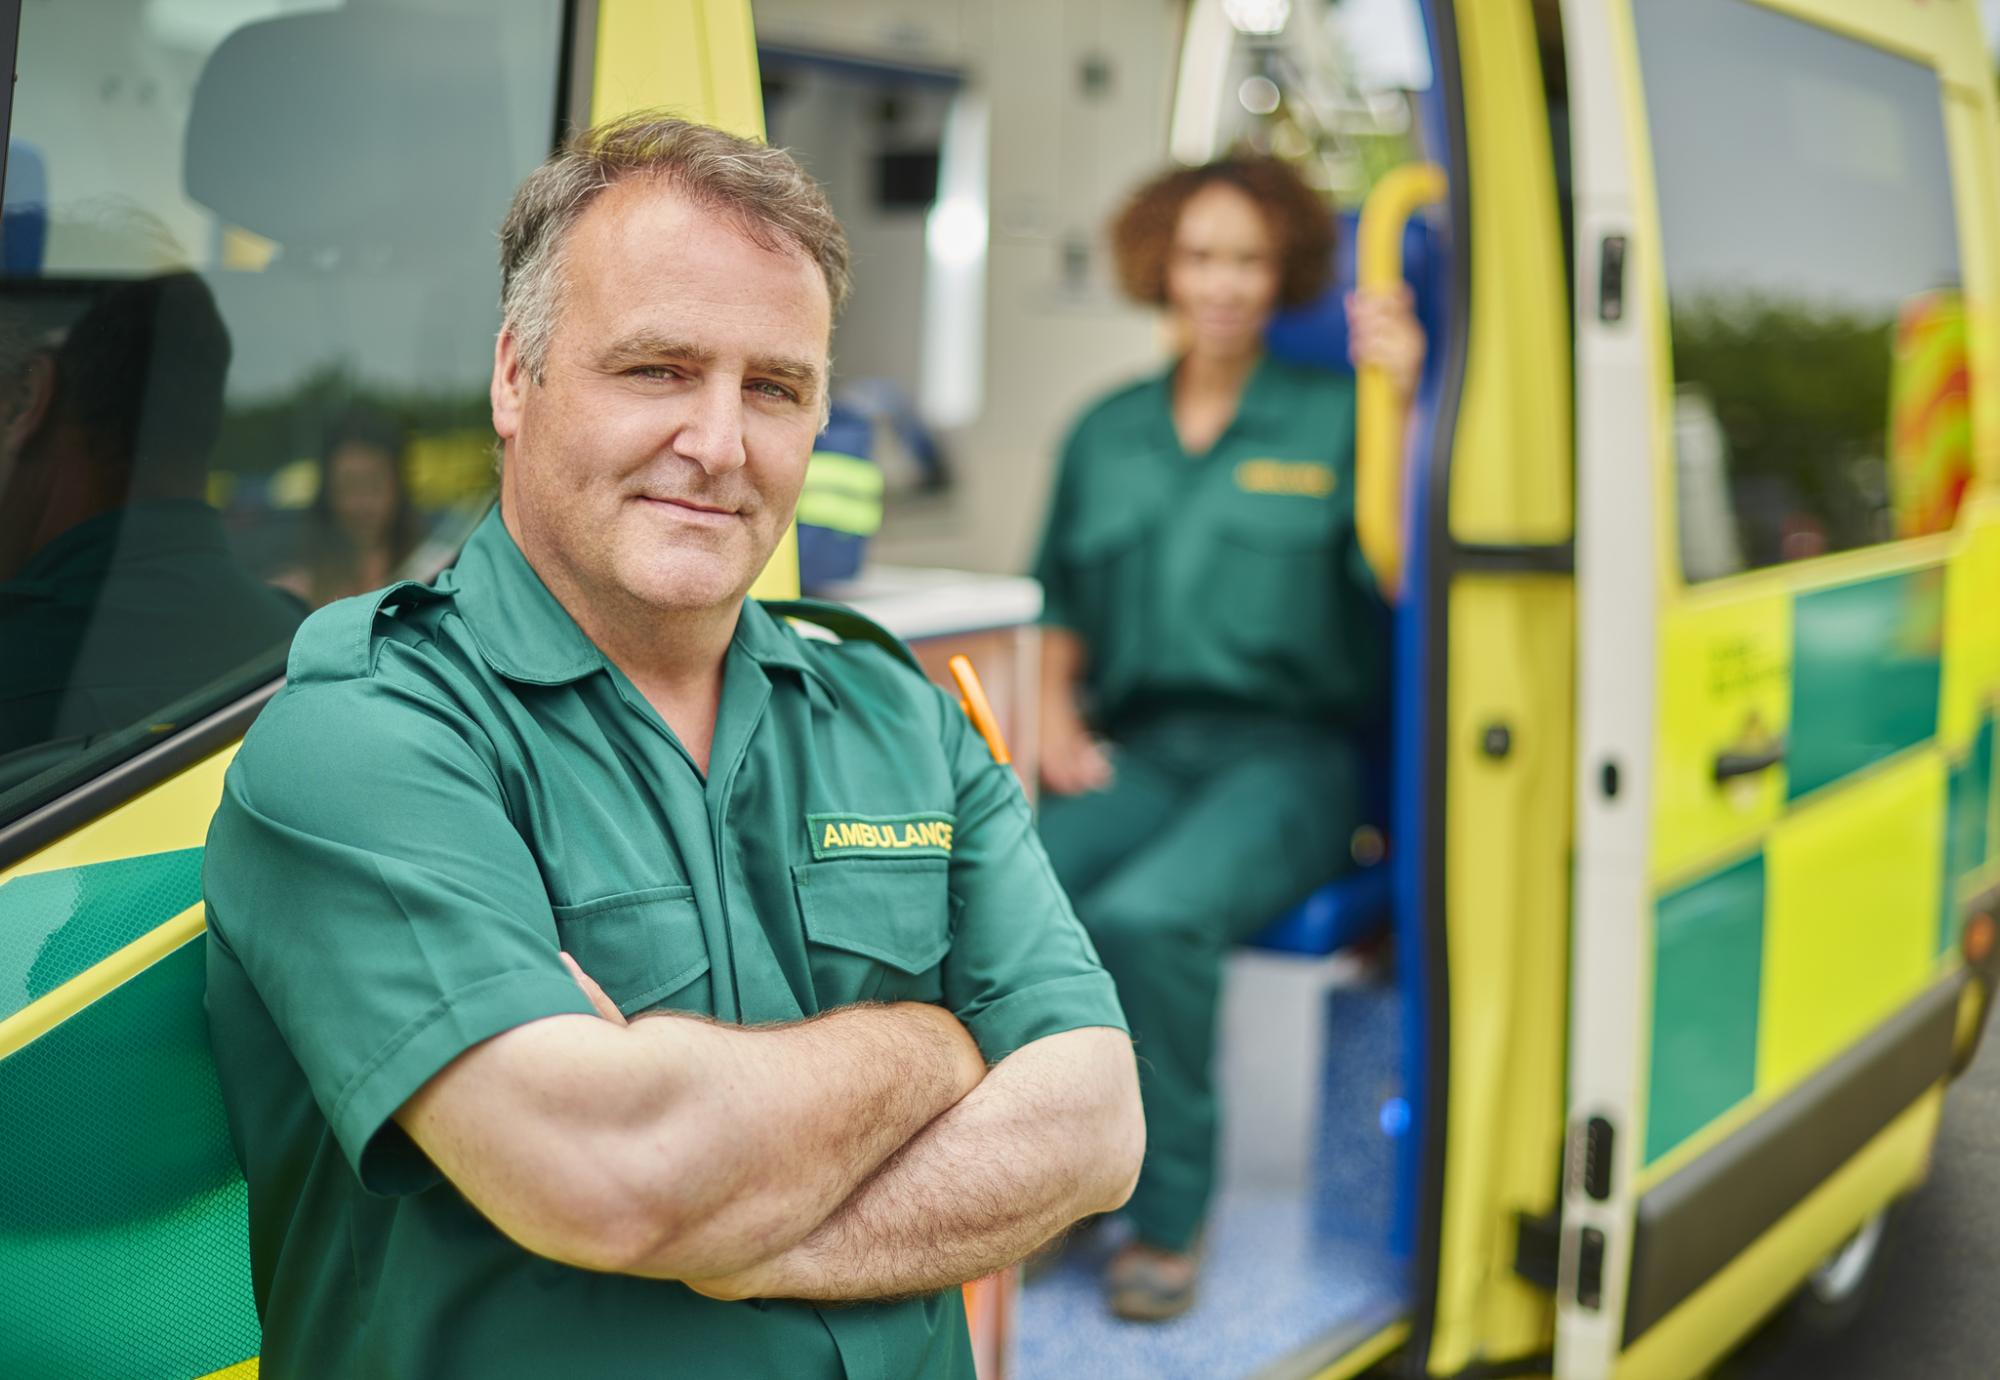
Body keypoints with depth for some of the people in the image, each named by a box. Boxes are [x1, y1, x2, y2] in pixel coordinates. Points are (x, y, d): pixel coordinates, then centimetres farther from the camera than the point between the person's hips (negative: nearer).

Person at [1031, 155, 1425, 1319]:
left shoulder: (1328, 417, 6)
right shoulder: (1107, 434, 19)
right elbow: (1061, 604, 24)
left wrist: (1398, 396, -16)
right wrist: (1056, 716, 6)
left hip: (1287, 753, -3)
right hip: (1136, 752, 4)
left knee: (1145, 918, -33)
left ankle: (1170, 1214, -12)